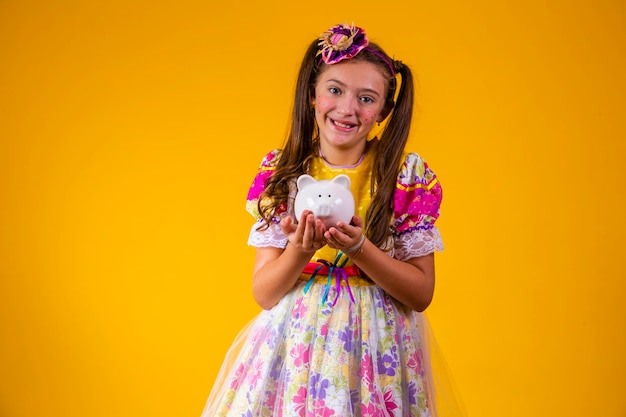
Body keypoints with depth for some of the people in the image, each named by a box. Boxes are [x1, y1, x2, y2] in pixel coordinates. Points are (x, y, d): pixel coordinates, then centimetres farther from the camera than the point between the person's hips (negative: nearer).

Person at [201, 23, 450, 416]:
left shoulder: (408, 174, -6)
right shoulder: (281, 173, -2)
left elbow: (421, 294, -7)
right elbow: (264, 293, -3)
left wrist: (359, 247, -22)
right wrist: (301, 248, -22)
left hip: (377, 353, -1)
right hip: (294, 349, 1)